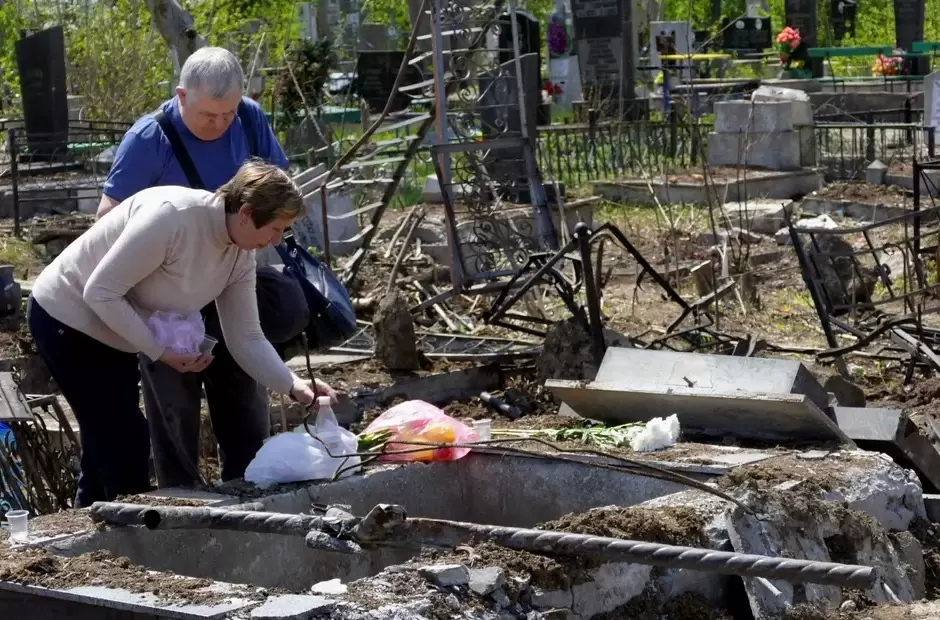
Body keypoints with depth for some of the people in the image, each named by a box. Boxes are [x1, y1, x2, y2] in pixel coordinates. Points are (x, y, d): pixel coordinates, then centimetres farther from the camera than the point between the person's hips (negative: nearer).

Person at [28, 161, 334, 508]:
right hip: (66, 319, -9)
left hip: (113, 333, 9)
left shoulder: (240, 257, -7)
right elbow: (100, 292, -30)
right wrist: (161, 352, -27)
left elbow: (246, 339, -3)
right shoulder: (172, 217, -32)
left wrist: (294, 385, -17)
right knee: (125, 444, -8)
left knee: (110, 447, 14)